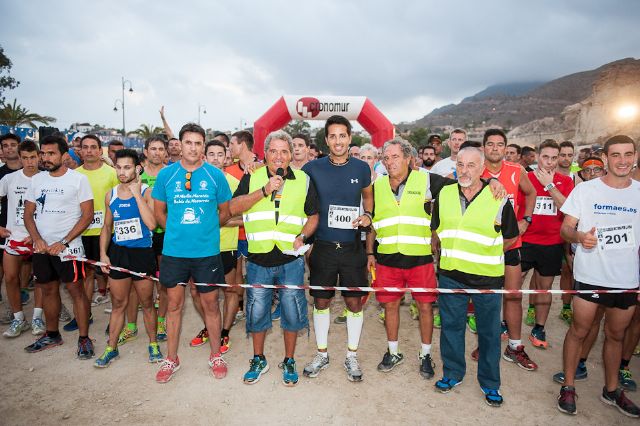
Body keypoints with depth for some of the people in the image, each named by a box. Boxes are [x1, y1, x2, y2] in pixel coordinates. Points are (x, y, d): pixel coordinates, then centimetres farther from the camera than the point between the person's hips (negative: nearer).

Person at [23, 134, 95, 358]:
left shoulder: (78, 179, -7)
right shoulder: (37, 179, 8)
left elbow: (88, 215, -10)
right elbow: (28, 214, 10)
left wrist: (62, 243, -14)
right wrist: (38, 240, -7)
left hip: (68, 247, -5)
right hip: (41, 247, 5)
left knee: (76, 291, -2)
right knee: (48, 290, 15)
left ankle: (84, 338, 8)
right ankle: (52, 335, 31)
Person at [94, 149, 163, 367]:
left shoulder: (147, 192, -8)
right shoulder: (110, 195, 6)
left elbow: (152, 224, -22)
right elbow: (107, 227, 15)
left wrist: (137, 194, -20)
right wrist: (103, 253, 5)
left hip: (143, 253, -3)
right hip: (118, 253, 3)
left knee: (147, 303, 10)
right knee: (118, 304, 12)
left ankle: (153, 344, 27)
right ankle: (111, 348, 26)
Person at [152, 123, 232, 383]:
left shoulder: (215, 175, -2)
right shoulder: (166, 174, 1)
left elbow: (225, 211, 8)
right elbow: (159, 211, 10)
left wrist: (205, 229, 8)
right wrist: (176, 231, 6)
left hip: (207, 251, -1)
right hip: (174, 251, 1)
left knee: (210, 304, 9)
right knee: (174, 304, 11)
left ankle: (216, 356, 28)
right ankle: (171, 359, 28)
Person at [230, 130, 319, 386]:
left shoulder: (303, 180, 4)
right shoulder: (252, 178, 4)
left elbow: (313, 215, 9)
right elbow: (234, 208, -8)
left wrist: (303, 236, -9)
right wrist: (264, 190, -17)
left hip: (291, 259, 0)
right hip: (259, 259, 1)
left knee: (292, 311, 8)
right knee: (257, 311, 11)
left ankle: (289, 361, 29)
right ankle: (259, 360, 32)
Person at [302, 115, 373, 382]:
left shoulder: (361, 168, 1)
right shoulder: (312, 168, -3)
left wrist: (367, 215, -1)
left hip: (352, 247, 1)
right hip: (322, 247, 0)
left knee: (355, 301, 7)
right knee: (321, 301, 10)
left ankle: (352, 356, 26)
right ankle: (321, 354, 29)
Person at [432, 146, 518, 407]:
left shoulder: (499, 199, -7)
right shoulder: (444, 195, 2)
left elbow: (510, 238, 4)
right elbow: (436, 230, 14)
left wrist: (486, 255, 7)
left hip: (487, 277, -2)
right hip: (450, 274, 3)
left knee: (489, 331, 11)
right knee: (451, 326, 14)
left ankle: (490, 383, 30)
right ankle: (452, 373, 33)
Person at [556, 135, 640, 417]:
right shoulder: (585, 190, -5)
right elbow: (565, 229, -5)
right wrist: (580, 237, -27)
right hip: (589, 276, -3)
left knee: (616, 335, 17)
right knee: (579, 331, 6)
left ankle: (611, 390, 35)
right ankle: (568, 387, 21)